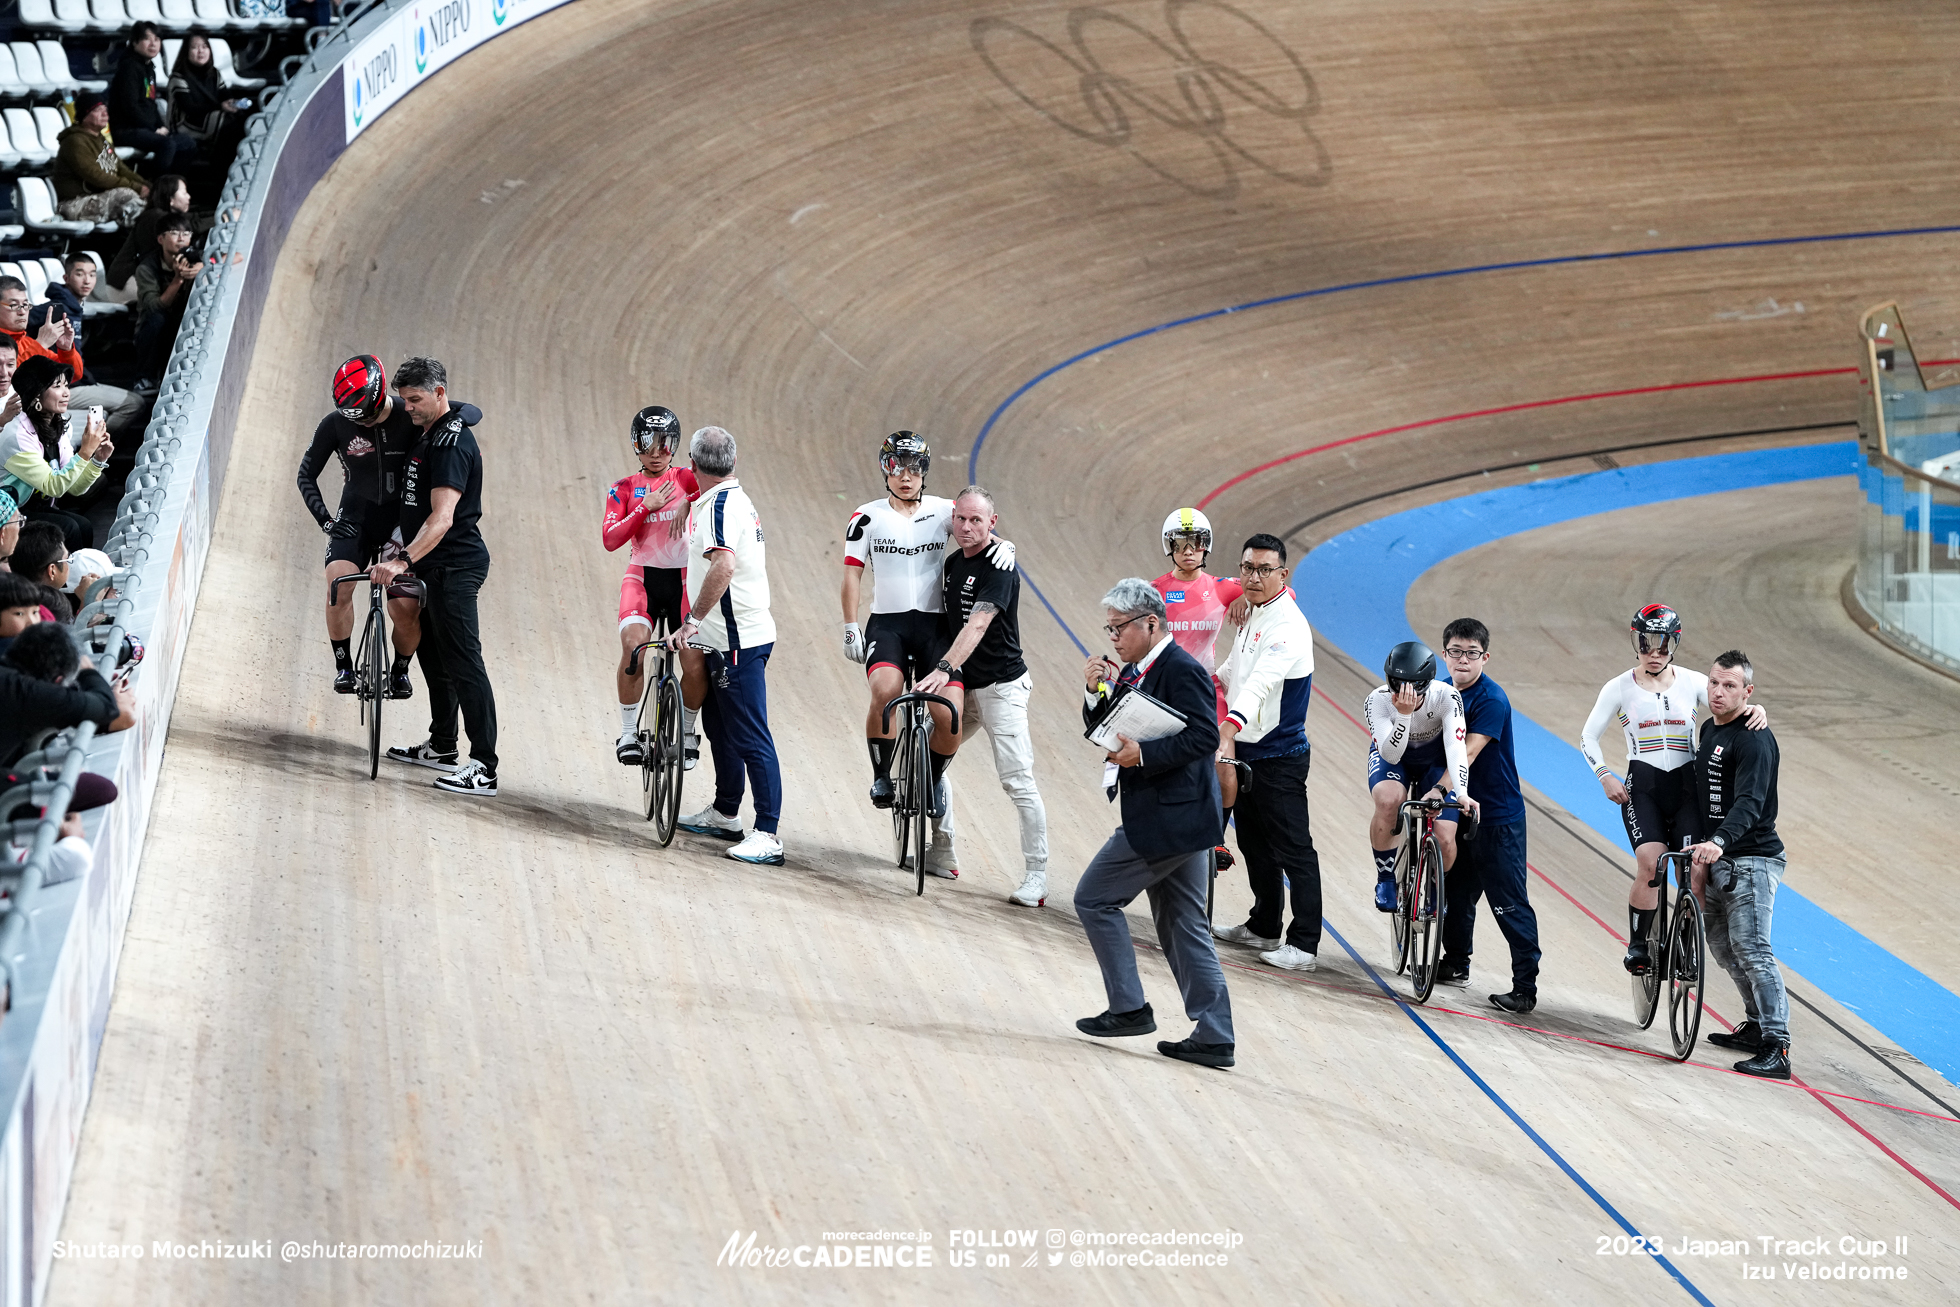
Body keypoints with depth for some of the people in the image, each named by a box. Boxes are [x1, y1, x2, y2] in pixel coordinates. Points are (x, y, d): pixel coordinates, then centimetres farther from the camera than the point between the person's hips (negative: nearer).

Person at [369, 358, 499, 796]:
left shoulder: (451, 444, -19)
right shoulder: (429, 434, 14)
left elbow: (441, 519, -29)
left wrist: (403, 560, -38)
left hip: (454, 566, -11)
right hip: (434, 566, 11)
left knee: (463, 662, -14)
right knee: (431, 652, 20)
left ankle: (484, 768, -18)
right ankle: (442, 747, 34)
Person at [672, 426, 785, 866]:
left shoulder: (720, 505, -18)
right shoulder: (737, 499, 15)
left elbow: (723, 566, -33)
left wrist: (692, 621, -29)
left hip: (738, 641, -11)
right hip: (730, 636, 11)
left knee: (751, 738, -11)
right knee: (720, 726, 22)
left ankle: (767, 835, -12)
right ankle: (723, 814, 35)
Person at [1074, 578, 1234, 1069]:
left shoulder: (1183, 671, -15)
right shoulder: (1134, 673, 13)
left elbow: (1204, 737, -22)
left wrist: (1143, 755, -24)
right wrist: (1097, 693, -1)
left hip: (1167, 820, -10)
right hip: (1179, 821, 10)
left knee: (1095, 898, -2)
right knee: (1182, 926, 11)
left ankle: (1129, 1007, 1)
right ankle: (1215, 1037, 11)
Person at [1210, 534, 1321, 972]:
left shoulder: (1287, 624, -21)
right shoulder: (1254, 615, 9)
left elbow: (1260, 683, -37)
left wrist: (1228, 733, -48)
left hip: (1279, 757, -10)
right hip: (1246, 750, 10)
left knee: (1292, 850, -6)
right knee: (1254, 844, 19)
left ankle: (1304, 944, -3)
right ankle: (1264, 927, 32)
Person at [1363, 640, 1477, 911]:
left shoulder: (1446, 697, -33)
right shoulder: (1377, 701, -31)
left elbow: (1456, 746, -40)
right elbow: (1391, 755, -37)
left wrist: (1461, 793, -55)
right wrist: (1404, 715, -52)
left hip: (1436, 761, 0)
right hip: (1393, 758, 0)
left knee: (1444, 840, -16)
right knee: (1388, 801, -35)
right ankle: (1385, 881, -13)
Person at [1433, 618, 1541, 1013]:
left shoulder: (1492, 699, -17)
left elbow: (1469, 751, -26)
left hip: (1497, 817, -8)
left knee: (1510, 904, -7)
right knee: (1457, 890, 20)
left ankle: (1525, 987, -5)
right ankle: (1456, 963, 38)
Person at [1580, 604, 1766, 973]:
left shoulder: (1692, 682, 7)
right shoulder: (1619, 688, 5)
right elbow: (1588, 737, 8)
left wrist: (1754, 709, -22)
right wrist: (1605, 777, -6)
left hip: (1686, 787, 1)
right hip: (1642, 788, -1)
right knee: (1650, 864, -21)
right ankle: (1637, 946, -8)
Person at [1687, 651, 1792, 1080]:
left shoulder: (1753, 740, -17)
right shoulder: (1709, 730, 13)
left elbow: (1749, 802, -29)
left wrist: (1718, 843, -44)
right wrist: (1702, 855, 19)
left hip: (1751, 860, -10)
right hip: (1718, 859, 10)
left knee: (1751, 950, -15)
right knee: (1721, 946, 17)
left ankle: (1776, 1050, -17)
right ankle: (1756, 1025, 31)